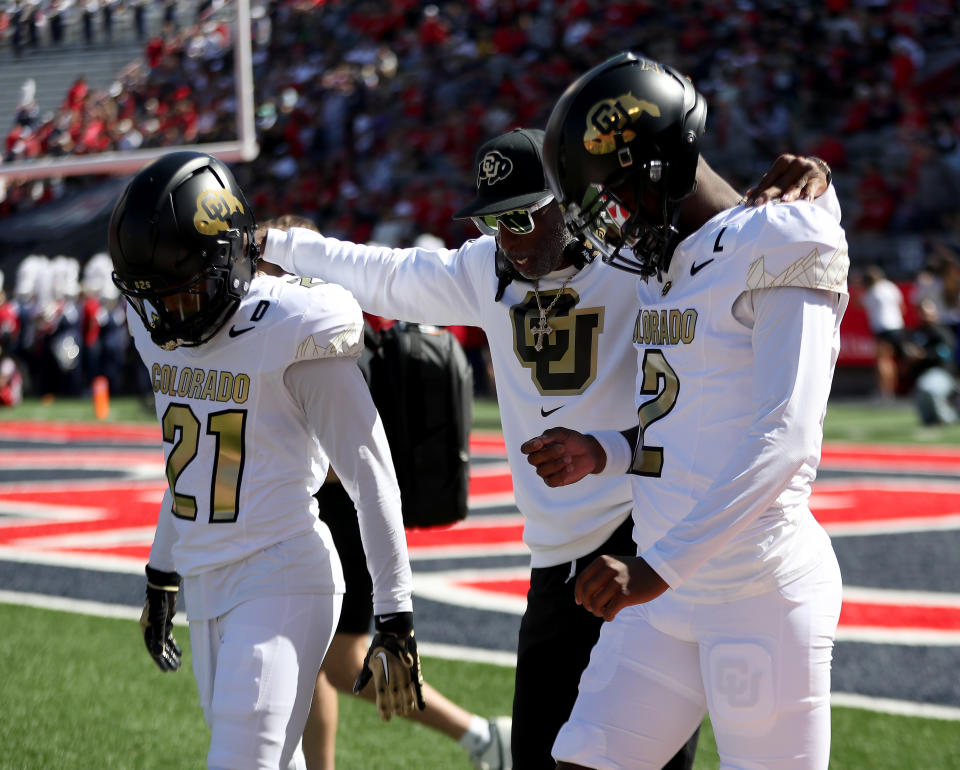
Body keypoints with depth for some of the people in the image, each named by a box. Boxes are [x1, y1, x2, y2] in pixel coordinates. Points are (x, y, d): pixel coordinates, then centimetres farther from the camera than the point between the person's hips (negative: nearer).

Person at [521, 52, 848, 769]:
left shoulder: (776, 251, -13)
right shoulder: (663, 268, 13)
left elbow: (784, 440, -23)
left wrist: (658, 568, -26)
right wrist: (604, 453, 4)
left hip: (762, 588, -8)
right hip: (669, 594, 8)